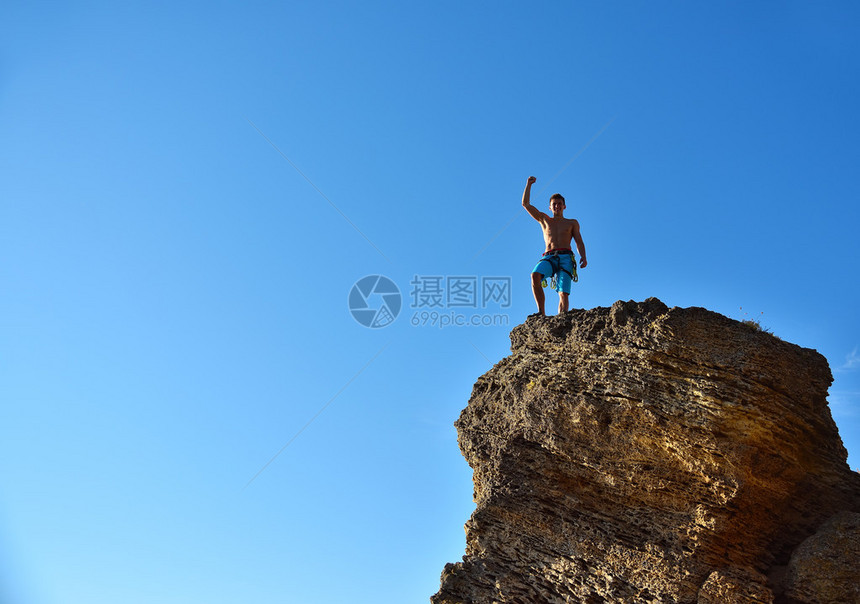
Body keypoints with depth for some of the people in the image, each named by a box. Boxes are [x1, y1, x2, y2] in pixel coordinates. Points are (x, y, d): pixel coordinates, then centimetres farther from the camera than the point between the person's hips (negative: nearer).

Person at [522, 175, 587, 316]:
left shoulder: (572, 223, 24)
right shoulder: (544, 220, 27)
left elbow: (579, 243, 14)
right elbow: (525, 204, 22)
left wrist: (583, 257, -5)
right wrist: (529, 184, 19)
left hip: (565, 258, 0)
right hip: (548, 257, 0)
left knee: (563, 293, -20)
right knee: (535, 275, -32)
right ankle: (542, 313, -32)